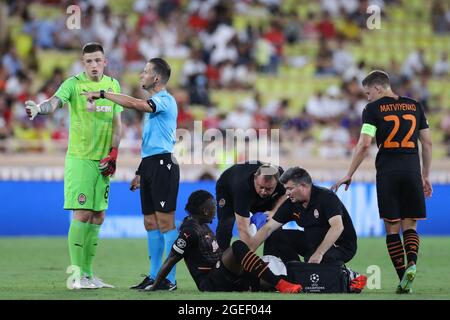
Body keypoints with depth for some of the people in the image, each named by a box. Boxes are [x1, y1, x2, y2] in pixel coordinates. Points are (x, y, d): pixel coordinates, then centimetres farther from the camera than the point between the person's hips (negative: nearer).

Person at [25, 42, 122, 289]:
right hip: (79, 158, -5)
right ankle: (77, 275, -9)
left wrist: (113, 154, 2)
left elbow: (117, 123, 12)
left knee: (97, 217, 7)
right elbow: (56, 101, -25)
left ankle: (88, 273, 15)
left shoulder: (113, 85, 9)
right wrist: (39, 108, -47)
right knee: (82, 214, -11)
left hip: (103, 161, 5)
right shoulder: (74, 84, -6)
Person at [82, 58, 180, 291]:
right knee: (150, 222, 9)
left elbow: (134, 104, -25)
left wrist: (102, 94, -17)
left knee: (165, 221, -10)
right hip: (149, 166, 10)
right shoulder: (153, 104, 22)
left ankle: (170, 278, -10)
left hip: (163, 164, -10)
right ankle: (154, 275, 13)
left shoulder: (165, 100, -9)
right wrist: (140, 172, 25)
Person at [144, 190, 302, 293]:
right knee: (238, 247, -28)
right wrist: (155, 286, -3)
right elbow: (170, 261, -6)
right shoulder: (190, 231, -10)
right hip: (211, 283, -10)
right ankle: (279, 285, -39)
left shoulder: (203, 226, 19)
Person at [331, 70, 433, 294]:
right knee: (410, 225, 8)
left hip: (387, 171, -3)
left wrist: (349, 175, -3)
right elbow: (427, 143, 13)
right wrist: (425, 175, 20)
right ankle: (411, 263, -20)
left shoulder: (373, 108, -1)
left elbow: (364, 144, -9)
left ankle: (402, 278, -4)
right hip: (412, 170, 3)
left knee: (392, 227, 3)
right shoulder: (414, 106, 12)